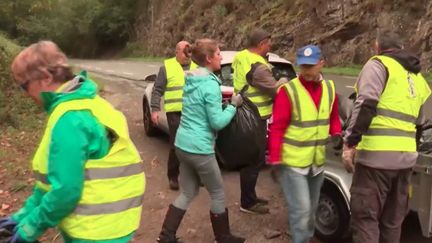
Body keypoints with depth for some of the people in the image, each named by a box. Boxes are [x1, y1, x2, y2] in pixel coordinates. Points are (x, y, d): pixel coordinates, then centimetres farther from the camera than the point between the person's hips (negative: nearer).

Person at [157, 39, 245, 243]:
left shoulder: (190, 80, 9)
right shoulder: (210, 85, -17)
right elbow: (217, 122, -17)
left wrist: (222, 104, 13)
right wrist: (233, 105, -5)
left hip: (182, 144, 8)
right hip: (199, 149, -8)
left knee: (187, 193, 20)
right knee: (218, 194, 11)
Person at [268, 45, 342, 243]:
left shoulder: (329, 88, 3)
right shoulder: (288, 91, -15)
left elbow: (333, 118, 15)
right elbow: (277, 128, -15)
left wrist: (336, 133, -5)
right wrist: (275, 158, -18)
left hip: (317, 162, 6)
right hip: (292, 162, -6)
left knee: (311, 208, 21)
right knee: (301, 209, -8)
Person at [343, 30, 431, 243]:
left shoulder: (379, 64, -1)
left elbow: (365, 104, -16)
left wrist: (350, 142, -17)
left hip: (377, 153, -7)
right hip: (406, 156, 8)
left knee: (365, 217, -1)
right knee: (392, 220, 18)